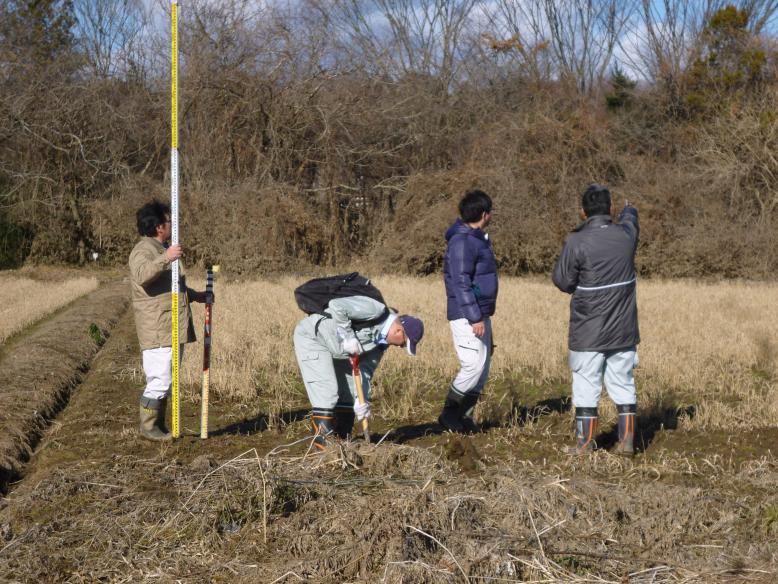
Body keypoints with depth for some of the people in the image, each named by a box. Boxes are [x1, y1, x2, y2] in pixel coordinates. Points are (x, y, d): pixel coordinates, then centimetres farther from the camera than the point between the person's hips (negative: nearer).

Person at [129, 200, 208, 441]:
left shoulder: (163, 249, 21)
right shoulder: (144, 250, -12)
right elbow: (142, 275, -35)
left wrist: (194, 295, 31)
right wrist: (166, 259, -44)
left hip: (174, 328, 10)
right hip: (157, 330, -10)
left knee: (166, 381, 14)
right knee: (159, 380, -10)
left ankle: (159, 425, 21)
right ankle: (148, 426, -1)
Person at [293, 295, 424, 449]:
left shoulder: (383, 340, 0)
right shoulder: (375, 310, -27)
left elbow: (366, 370, 1)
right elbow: (336, 306, -35)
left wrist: (361, 400, -10)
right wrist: (347, 336, -34)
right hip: (312, 336, -9)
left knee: (348, 391, 9)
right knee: (326, 390, -15)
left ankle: (342, 438, 17)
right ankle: (323, 438, -8)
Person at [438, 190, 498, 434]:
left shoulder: (477, 239, 16)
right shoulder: (462, 241, -16)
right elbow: (461, 283, -21)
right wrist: (475, 318, -24)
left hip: (479, 314, 10)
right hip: (466, 315, -10)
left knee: (483, 366, 10)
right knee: (474, 364, -13)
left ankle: (464, 416, 16)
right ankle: (449, 413, -2)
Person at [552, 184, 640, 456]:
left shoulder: (576, 242, -17)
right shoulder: (626, 234, -3)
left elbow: (562, 280, -8)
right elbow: (630, 220, 23)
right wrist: (629, 210, 46)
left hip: (589, 331, -4)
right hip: (623, 329, 4)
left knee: (586, 385, 5)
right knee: (623, 384, 12)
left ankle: (585, 442, 9)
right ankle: (627, 439, 14)